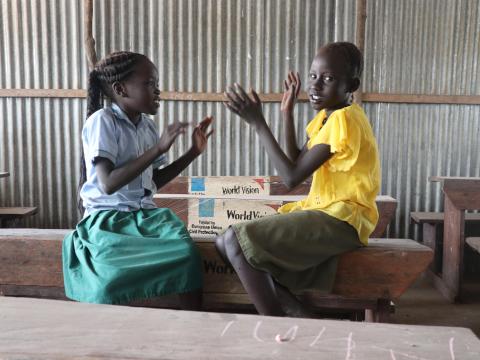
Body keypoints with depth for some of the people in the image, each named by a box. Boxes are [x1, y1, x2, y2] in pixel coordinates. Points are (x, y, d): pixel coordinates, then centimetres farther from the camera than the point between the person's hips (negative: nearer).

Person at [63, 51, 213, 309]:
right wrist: (158, 148, -22)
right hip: (107, 217, -5)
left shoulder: (147, 125, 11)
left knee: (187, 253, -25)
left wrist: (193, 152, 12)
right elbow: (108, 184, -22)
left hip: (145, 214, 5)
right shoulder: (102, 121, -10)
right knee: (112, 279, -34)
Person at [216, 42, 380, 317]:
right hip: (324, 211, 10)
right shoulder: (327, 115, 12)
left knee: (237, 240, -21)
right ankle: (299, 316, -2)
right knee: (226, 241, 2)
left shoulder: (343, 119, -18)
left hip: (341, 220, -10)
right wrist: (288, 113, 10)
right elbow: (298, 164, 16)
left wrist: (258, 123, -18)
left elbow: (292, 177, -20)